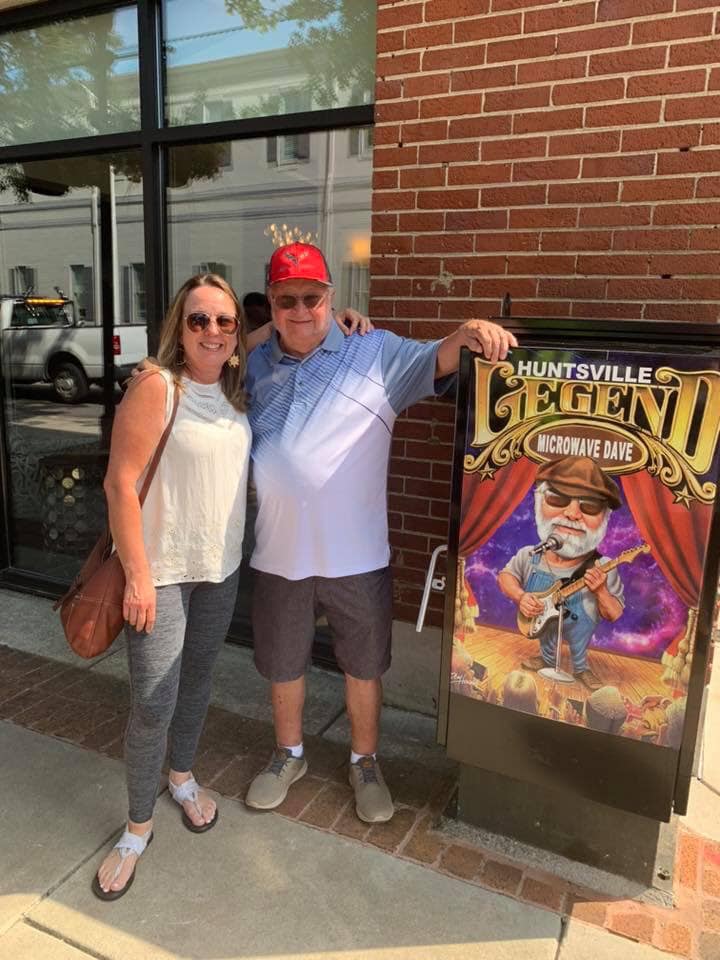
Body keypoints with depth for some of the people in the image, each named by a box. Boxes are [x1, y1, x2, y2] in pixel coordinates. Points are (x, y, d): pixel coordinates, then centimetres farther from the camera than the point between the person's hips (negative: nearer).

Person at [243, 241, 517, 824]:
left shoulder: (375, 353, -5)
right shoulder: (256, 366, 5)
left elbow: (434, 362, -21)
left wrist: (467, 335, -40)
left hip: (356, 556, -2)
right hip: (279, 555, 3)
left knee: (364, 667, 16)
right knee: (282, 665, 20)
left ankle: (365, 763, 41)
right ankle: (289, 755, 46)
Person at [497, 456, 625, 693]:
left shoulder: (602, 569, -29)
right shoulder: (530, 558, -25)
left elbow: (614, 615, -19)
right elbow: (505, 574, -6)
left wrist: (600, 591, -37)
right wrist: (520, 596, -24)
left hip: (578, 627, -1)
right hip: (542, 622, 1)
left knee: (579, 652, 27)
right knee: (546, 645, 30)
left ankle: (581, 669, 58)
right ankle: (547, 659, 61)